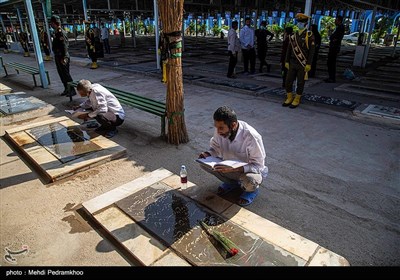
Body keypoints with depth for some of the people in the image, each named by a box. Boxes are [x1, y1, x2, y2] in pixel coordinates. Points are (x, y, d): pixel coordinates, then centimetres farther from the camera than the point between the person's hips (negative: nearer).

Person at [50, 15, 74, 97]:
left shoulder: (61, 33, -16)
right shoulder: (56, 33, 13)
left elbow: (64, 46, -22)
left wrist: (64, 58, -26)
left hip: (62, 57, -10)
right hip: (57, 56, 10)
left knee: (66, 74, -6)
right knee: (61, 74, 13)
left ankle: (72, 90, 1)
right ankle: (66, 89, 22)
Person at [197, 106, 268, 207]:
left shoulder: (251, 137, -33)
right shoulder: (220, 131, -18)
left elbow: (258, 165, -27)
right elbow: (215, 148, 1)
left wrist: (233, 169, -41)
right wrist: (207, 154, -23)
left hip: (251, 170, -5)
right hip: (229, 167, 5)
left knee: (249, 180, -39)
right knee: (204, 162, -15)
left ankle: (251, 189, 2)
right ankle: (232, 182, 8)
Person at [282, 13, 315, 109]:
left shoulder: (309, 35, -5)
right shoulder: (293, 36, 8)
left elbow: (311, 51, -9)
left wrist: (308, 64, -14)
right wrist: (286, 61, 6)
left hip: (303, 64, -4)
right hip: (292, 63, 5)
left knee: (300, 83, 3)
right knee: (288, 81, 6)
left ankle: (296, 100, 14)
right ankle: (289, 98, 21)